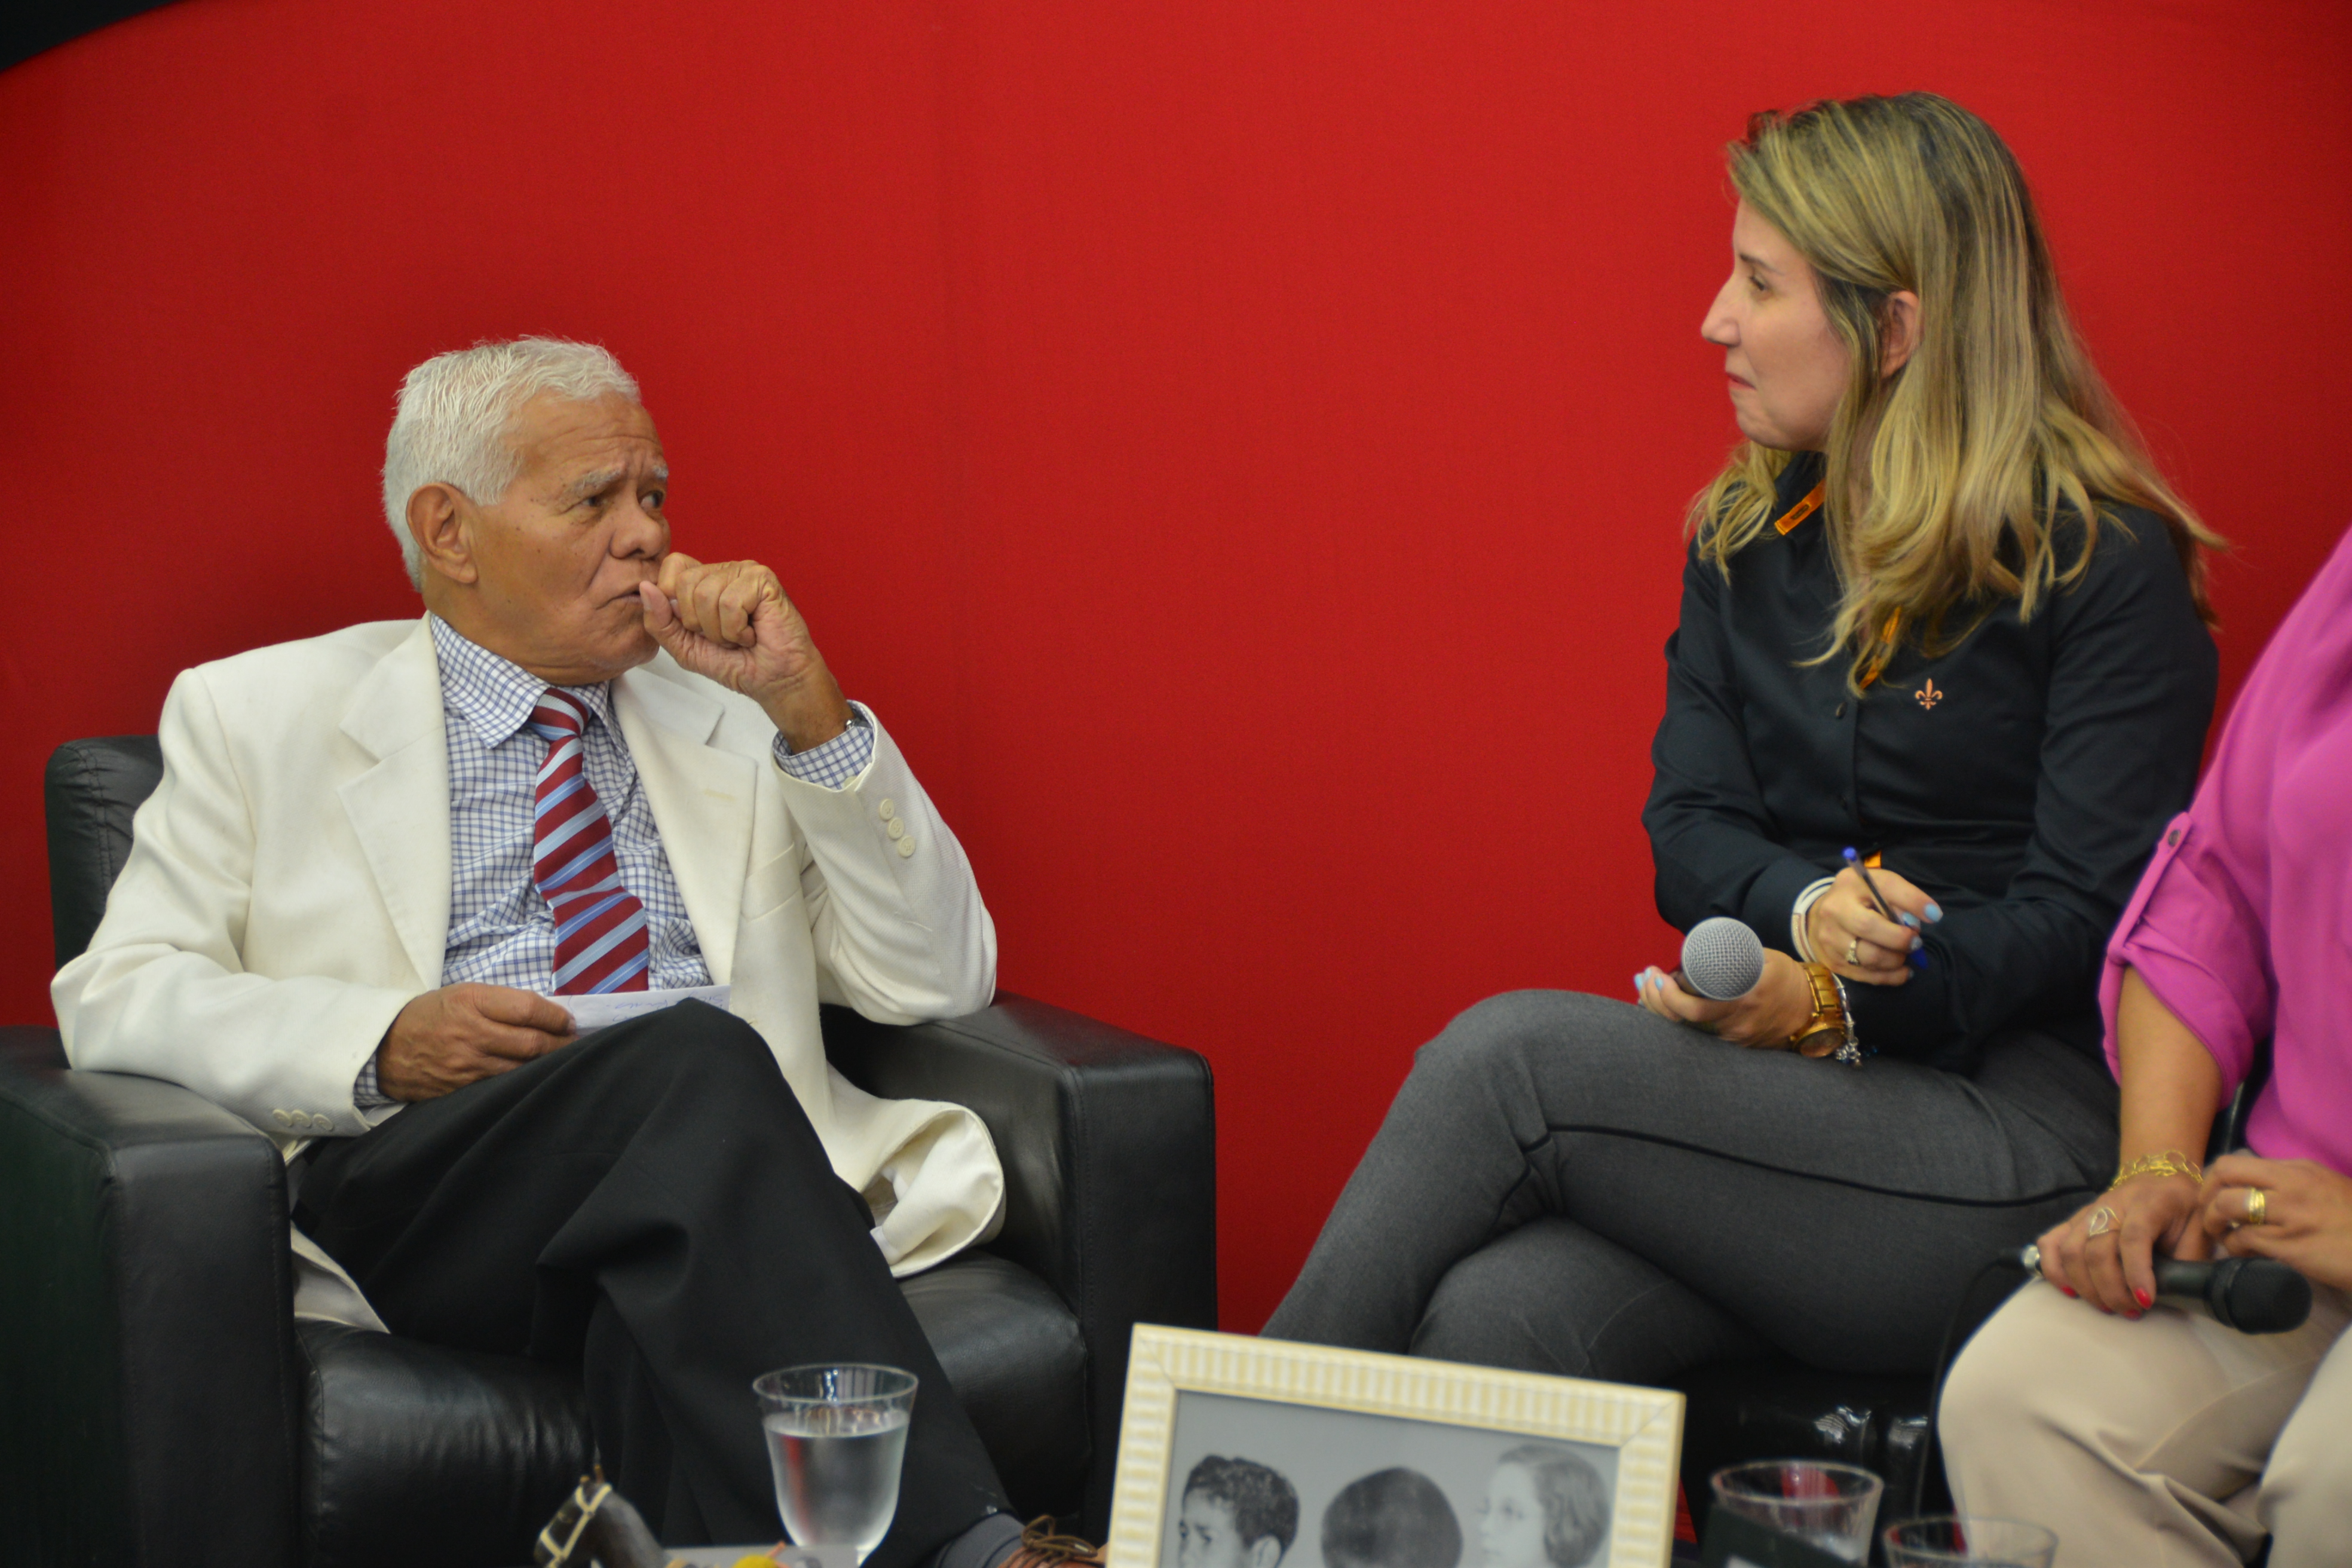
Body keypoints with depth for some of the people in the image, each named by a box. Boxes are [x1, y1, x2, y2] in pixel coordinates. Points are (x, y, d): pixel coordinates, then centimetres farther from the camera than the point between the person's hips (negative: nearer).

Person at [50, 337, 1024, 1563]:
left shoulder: (727, 718, 23)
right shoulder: (258, 716, 17)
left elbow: (936, 981, 15)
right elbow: (117, 997, 8)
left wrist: (806, 706, 3)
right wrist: (381, 1042, -11)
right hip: (416, 1185, -2)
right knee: (696, 1059, -35)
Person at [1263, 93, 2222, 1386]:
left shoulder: (2111, 570, -5)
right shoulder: (1747, 533, 14)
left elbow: (2087, 916, -10)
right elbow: (1687, 827, 9)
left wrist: (1832, 1004, -22)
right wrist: (1805, 904, -13)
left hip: (2017, 1141, -5)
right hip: (1790, 1099, 5)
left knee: (1507, 1054, -24)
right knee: (1491, 1318, -27)